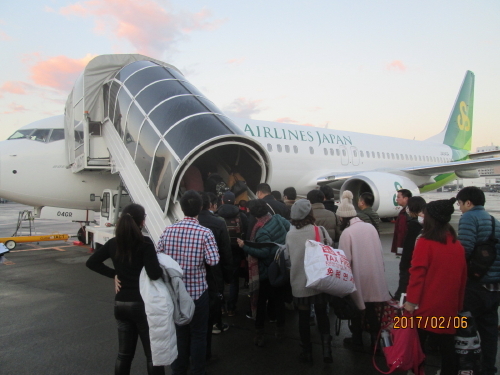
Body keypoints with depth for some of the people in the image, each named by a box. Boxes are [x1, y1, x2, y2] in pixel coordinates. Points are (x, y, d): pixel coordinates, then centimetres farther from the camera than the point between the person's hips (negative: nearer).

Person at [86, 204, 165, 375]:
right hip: (142, 304, -6)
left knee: (124, 354, 20)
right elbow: (155, 274, -25)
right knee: (153, 354, 10)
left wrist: (114, 274, 6)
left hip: (120, 304, 6)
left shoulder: (113, 243, 0)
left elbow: (91, 262, 8)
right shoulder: (145, 242, -18)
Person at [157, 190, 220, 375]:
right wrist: (200, 257, -1)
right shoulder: (205, 233, -16)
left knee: (179, 331, 20)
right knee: (198, 334, 13)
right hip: (197, 290, -3)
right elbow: (213, 260, -20)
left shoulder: (168, 230, -7)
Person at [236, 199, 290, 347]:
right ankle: (280, 329, 31)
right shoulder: (278, 218, -8)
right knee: (279, 298, 19)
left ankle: (259, 333, 14)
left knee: (261, 301, 8)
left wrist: (245, 246, -25)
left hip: (266, 272, -7)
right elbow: (290, 229, 6)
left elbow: (263, 253, -28)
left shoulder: (262, 231, -27)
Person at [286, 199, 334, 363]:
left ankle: (307, 351, 24)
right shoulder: (319, 231, -12)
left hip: (298, 282, 1)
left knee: (303, 317, 14)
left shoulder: (289, 234, -5)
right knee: (322, 315, 17)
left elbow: (289, 256, 2)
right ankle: (326, 347, 9)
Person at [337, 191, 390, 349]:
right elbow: (380, 252, 4)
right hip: (373, 275, 5)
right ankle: (376, 338, 24)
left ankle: (357, 339, 26)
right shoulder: (371, 227, -2)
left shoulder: (347, 232, -18)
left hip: (357, 277, -5)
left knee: (357, 308, 13)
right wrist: (377, 268, 17)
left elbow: (345, 259, -16)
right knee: (370, 308, 17)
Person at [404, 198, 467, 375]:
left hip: (426, 307, -5)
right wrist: (458, 304, 19)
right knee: (447, 347, 12)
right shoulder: (458, 245, 3)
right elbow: (462, 277, 10)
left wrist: (411, 301, -12)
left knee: (417, 345, 9)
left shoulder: (425, 242, -13)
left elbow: (417, 273, -16)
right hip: (448, 308, 5)